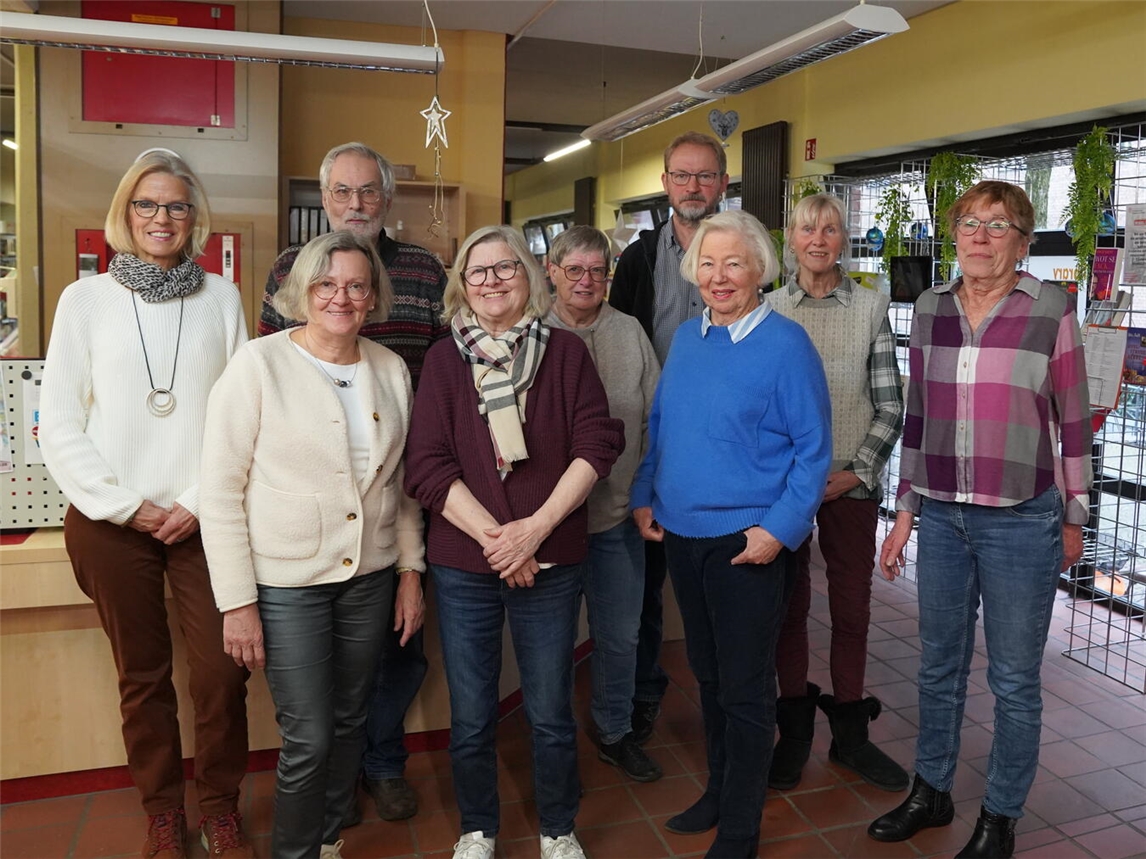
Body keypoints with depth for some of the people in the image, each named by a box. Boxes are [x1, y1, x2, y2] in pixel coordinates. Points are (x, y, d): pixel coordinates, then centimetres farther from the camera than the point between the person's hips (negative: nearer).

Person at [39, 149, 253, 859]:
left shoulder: (222, 297, 5)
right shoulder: (87, 298, 3)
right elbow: (59, 423, 1)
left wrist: (199, 502, -6)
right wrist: (126, 505, -6)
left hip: (203, 519, 0)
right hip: (111, 525, 0)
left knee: (222, 673, -1)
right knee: (143, 676, 10)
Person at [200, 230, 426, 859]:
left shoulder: (391, 370, 4)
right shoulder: (259, 364, -9)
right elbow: (221, 489, -10)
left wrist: (411, 568, 8)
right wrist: (237, 601, -12)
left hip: (370, 576, 5)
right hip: (286, 581, -4)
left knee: (350, 723, 16)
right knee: (308, 738, 0)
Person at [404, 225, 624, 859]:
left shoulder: (566, 352, 1)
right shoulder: (444, 359, 0)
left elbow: (597, 445, -6)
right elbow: (428, 467, -6)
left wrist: (536, 527, -16)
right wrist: (494, 538, -14)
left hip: (551, 564, 0)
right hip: (464, 566, 0)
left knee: (552, 715, 12)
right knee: (470, 719, 13)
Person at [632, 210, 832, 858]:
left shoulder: (786, 342, -11)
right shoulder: (687, 337, 7)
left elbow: (813, 450, -11)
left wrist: (779, 529, -17)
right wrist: (644, 496, 8)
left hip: (750, 542, -6)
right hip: (682, 535, 6)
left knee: (745, 689, 5)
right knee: (708, 673, 20)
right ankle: (719, 790, 39)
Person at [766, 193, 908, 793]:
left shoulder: (871, 307, 2)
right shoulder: (769, 310, 3)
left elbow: (890, 406, 2)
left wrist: (858, 472, -9)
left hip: (851, 485, 0)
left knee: (852, 609, 8)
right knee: (789, 605, 8)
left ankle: (850, 732, 25)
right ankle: (795, 731, 24)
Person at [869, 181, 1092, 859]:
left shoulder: (1052, 310, -6)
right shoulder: (930, 309, 5)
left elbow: (1074, 421, 0)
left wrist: (1074, 519, 3)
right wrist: (906, 514, 10)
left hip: (1021, 521, -3)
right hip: (942, 517, 4)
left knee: (1014, 680, 8)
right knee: (940, 666, 16)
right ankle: (932, 792, 34)